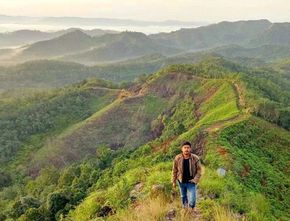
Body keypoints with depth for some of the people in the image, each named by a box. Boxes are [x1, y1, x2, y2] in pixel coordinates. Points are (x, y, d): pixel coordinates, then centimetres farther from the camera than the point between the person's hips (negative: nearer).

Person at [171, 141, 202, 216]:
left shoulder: (195, 158, -15)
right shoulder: (177, 158, -13)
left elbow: (199, 170, -6)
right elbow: (174, 170, -2)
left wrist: (195, 180, -15)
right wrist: (174, 181, 1)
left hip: (191, 182, -1)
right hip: (181, 182, 2)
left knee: (192, 199, -3)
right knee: (183, 196, 20)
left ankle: (191, 208, 31)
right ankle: (185, 208, 47)